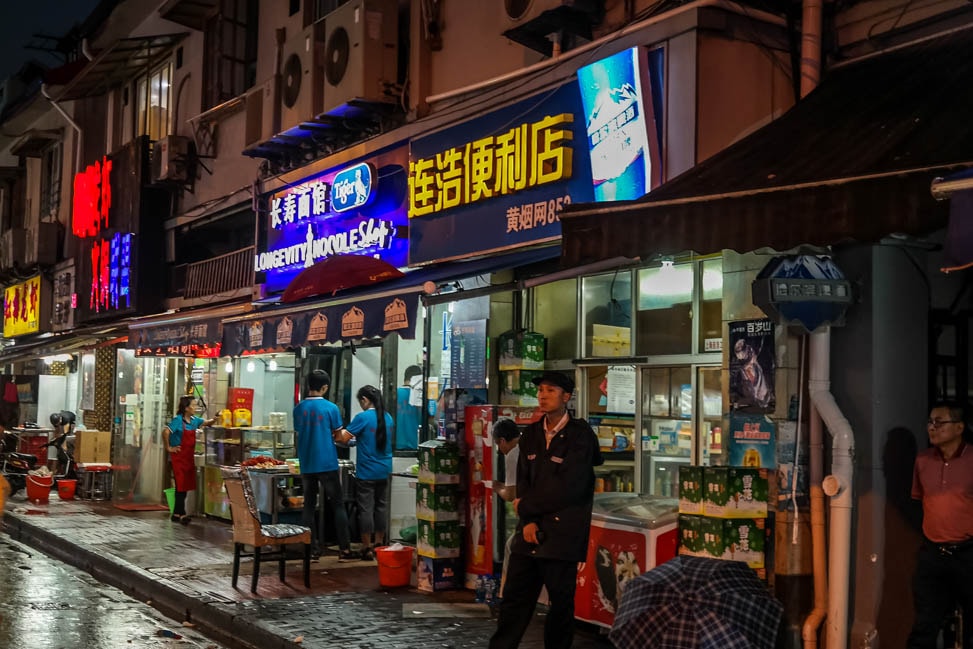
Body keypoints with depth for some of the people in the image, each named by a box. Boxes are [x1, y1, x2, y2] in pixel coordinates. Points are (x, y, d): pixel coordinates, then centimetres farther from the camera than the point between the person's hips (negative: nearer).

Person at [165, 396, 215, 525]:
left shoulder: (194, 420, 8)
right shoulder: (177, 420, -14)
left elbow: (207, 423, 10)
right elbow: (166, 432, -23)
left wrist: (215, 419, -11)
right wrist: (169, 448, -16)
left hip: (189, 457, 8)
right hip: (179, 457, -8)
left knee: (185, 486, 10)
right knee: (181, 486, -5)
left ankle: (176, 514, 20)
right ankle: (182, 514, 1)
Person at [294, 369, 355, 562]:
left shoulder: (299, 408, 2)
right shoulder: (331, 408, -9)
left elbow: (298, 433, 11)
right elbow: (338, 435, -2)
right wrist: (342, 433, 19)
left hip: (306, 465, 4)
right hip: (327, 464, -4)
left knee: (309, 506, 9)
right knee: (338, 505, 3)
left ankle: (312, 549, 9)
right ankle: (344, 549, 1)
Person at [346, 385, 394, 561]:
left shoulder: (363, 417, -14)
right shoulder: (388, 418, 6)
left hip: (367, 472, -6)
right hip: (384, 470, 6)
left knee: (366, 509, 0)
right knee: (381, 507, 13)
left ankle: (367, 548, 2)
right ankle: (379, 544, 22)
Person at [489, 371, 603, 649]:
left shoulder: (581, 435, -8)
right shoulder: (531, 433, 11)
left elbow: (568, 488, -15)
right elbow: (523, 479, 10)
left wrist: (526, 506, -5)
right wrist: (527, 520, -6)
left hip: (563, 530, -5)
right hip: (531, 530, 5)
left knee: (561, 600, 4)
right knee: (514, 597, 7)